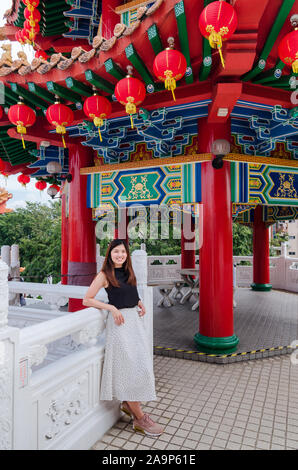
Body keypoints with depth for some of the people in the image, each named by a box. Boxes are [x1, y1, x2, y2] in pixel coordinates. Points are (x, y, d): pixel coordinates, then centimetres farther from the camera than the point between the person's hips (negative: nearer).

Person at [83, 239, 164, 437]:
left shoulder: (129, 272, 11)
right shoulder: (104, 275, -8)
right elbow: (87, 300, -7)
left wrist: (139, 302, 6)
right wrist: (111, 308, -15)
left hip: (136, 319, 7)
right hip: (120, 321, -7)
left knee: (142, 363, 9)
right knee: (130, 366, -3)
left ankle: (128, 403, 31)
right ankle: (140, 418, 11)